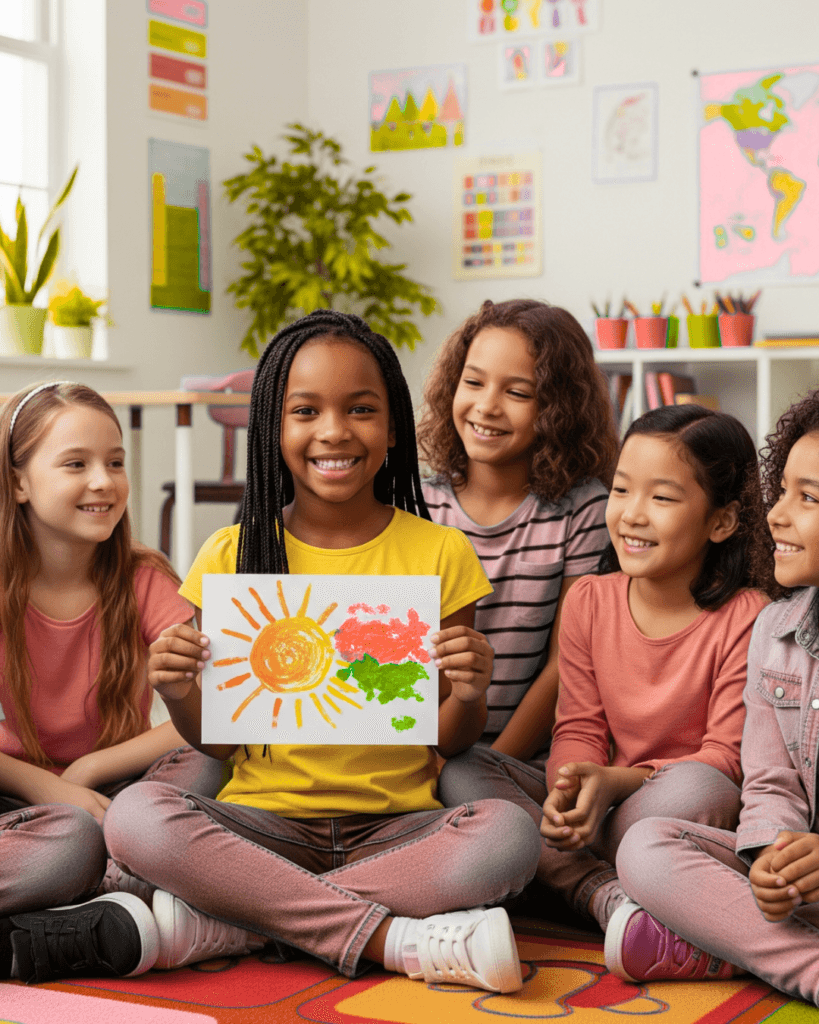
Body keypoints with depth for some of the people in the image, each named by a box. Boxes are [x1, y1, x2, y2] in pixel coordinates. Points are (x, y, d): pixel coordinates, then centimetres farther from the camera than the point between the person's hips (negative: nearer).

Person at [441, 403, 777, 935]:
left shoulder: (746, 618, -11)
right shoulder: (589, 600, 4)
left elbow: (727, 757, -13)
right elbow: (579, 731, 3)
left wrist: (614, 781, -28)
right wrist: (568, 787, -22)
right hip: (599, 808, 5)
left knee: (696, 790, -38)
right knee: (459, 773, -14)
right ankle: (606, 895, -28)